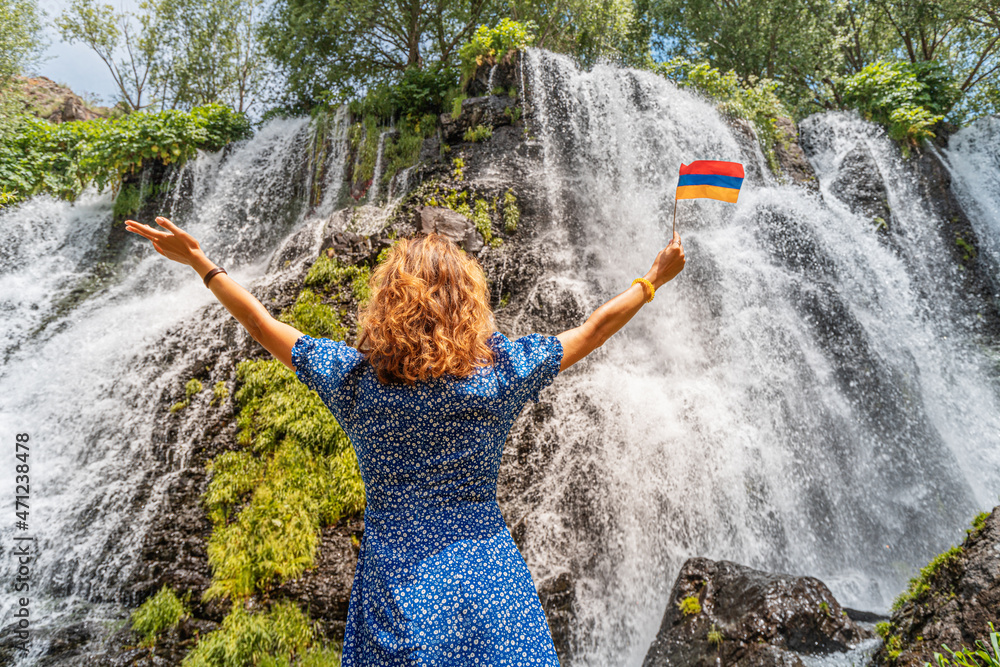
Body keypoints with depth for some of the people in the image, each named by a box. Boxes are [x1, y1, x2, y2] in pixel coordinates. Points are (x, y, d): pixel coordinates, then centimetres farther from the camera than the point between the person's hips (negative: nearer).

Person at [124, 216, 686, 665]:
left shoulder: (356, 379, -10)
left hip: (394, 588, 1)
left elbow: (264, 326, 0)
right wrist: (654, 280, 12)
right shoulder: (499, 372, -12)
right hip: (487, 585, 0)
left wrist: (200, 263, 11)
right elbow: (592, 332, -2)